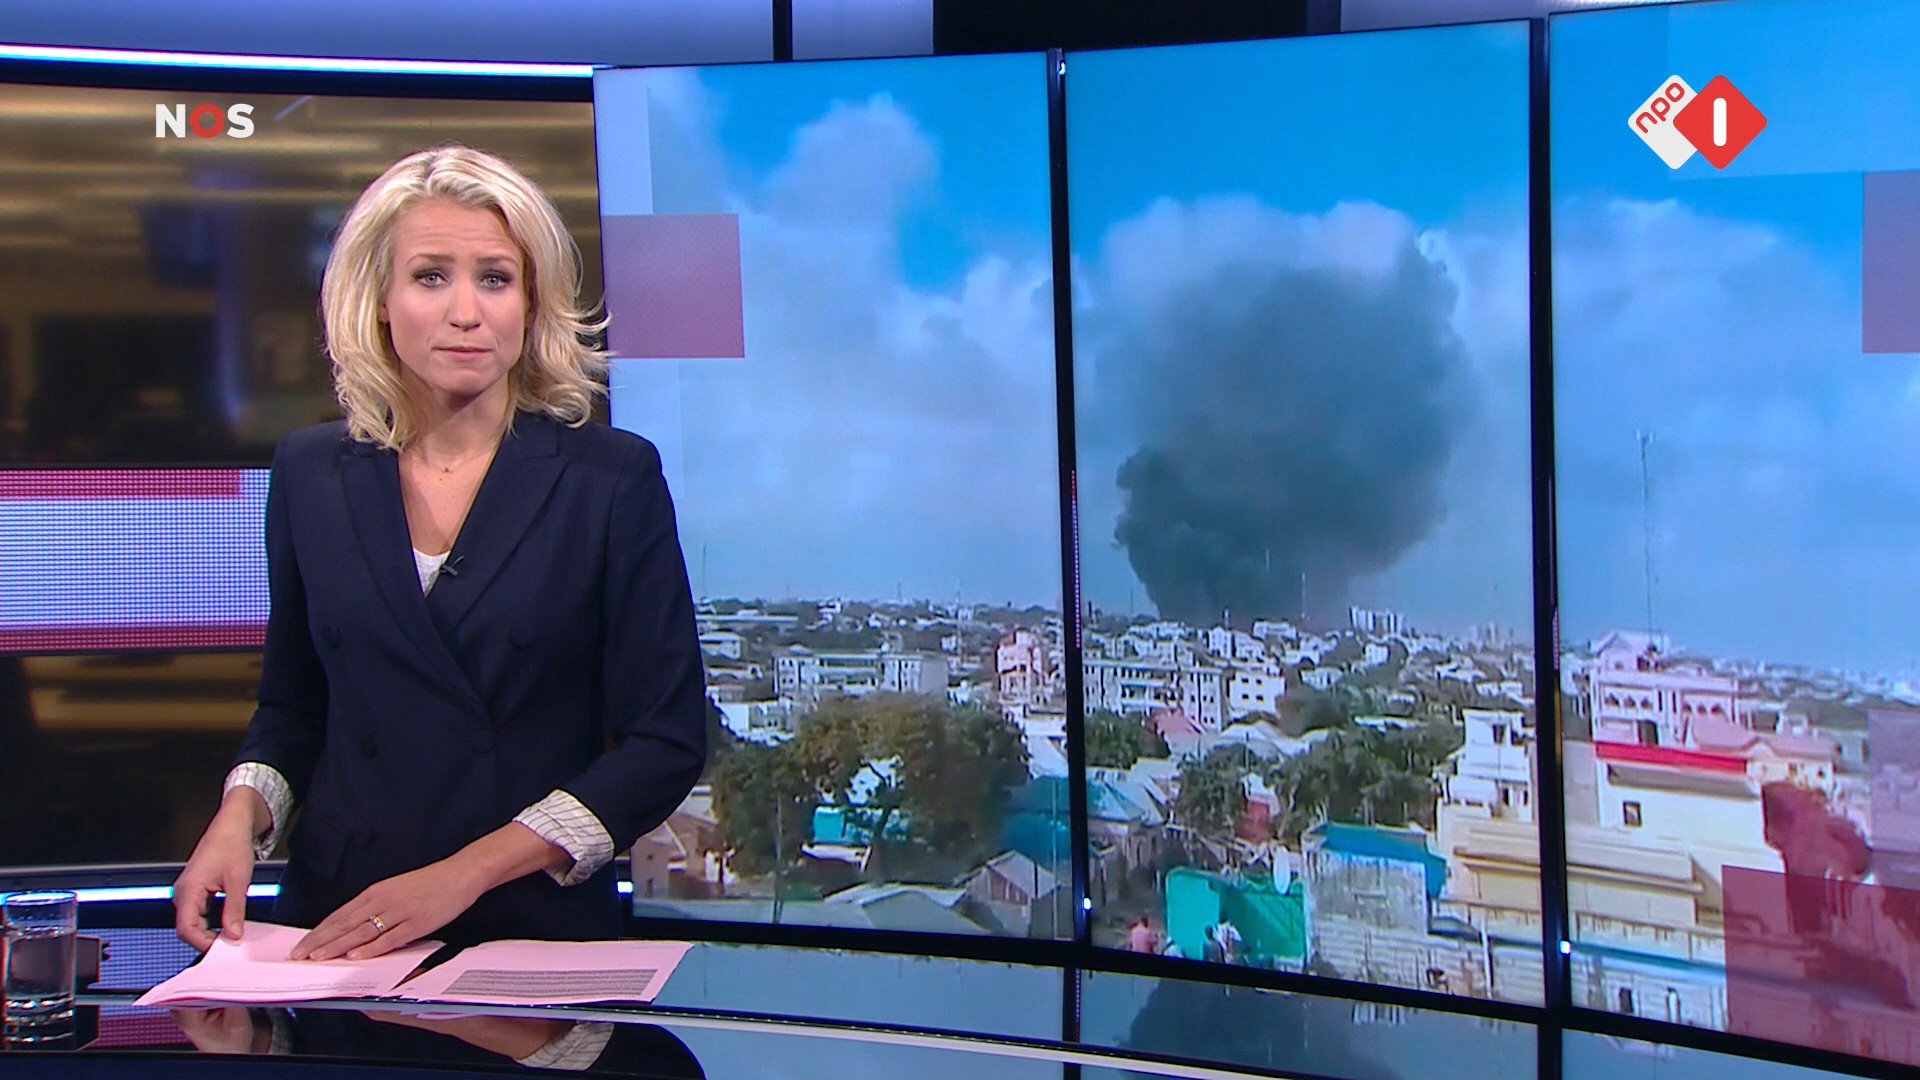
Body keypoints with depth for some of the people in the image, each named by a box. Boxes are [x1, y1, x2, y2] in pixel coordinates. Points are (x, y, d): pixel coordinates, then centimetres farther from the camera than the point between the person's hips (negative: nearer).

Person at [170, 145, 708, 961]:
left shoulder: (612, 477, -1)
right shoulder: (312, 473, 9)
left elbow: (667, 740, -3)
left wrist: (465, 872, -11)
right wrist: (241, 813, -2)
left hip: (542, 929, -2)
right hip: (333, 933, 3)